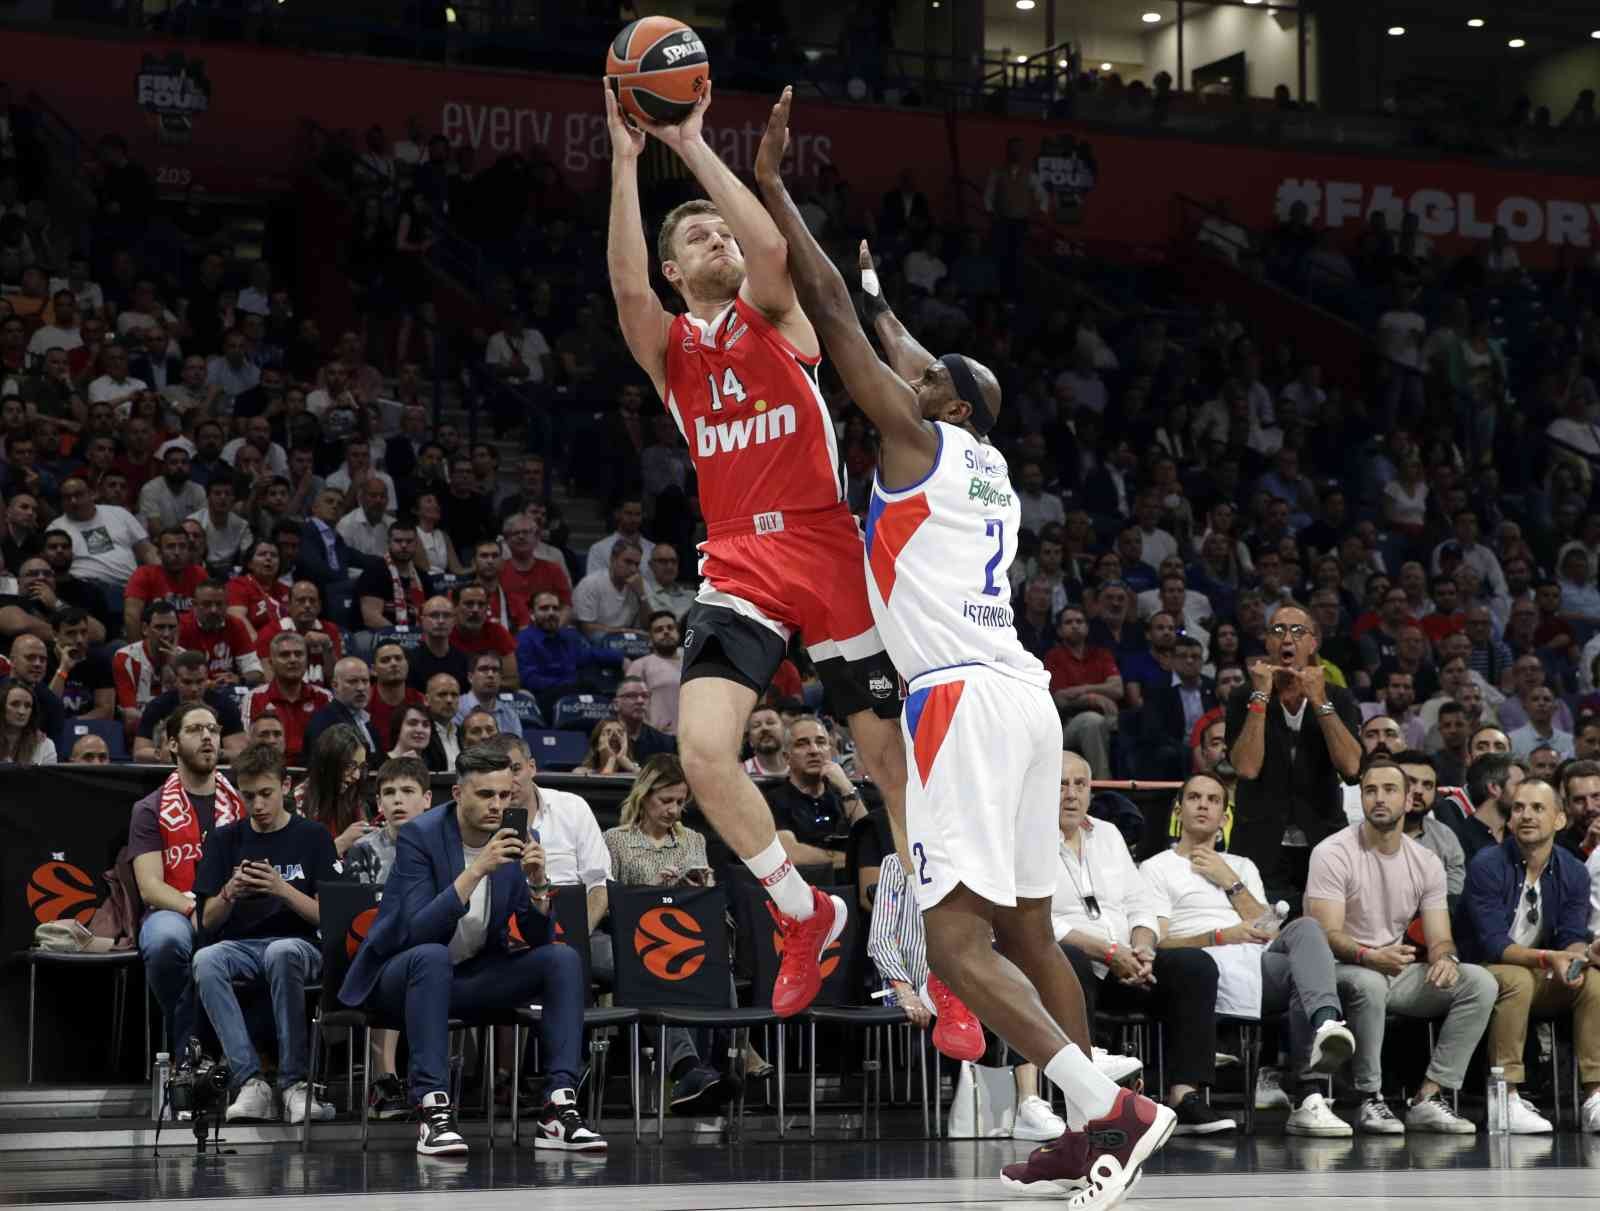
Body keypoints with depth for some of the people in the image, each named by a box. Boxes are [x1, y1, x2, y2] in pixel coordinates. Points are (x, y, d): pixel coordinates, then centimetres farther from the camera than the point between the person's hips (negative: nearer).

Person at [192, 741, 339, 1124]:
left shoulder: (313, 837, 6)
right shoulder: (223, 839, 13)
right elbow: (208, 921, 10)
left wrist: (282, 890, -16)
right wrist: (229, 895, -12)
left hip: (299, 945, -2)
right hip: (239, 946, 2)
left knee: (281, 952, -40)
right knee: (206, 960, -34)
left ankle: (294, 1082, -32)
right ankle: (249, 1081, -36)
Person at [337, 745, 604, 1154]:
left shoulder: (516, 842, -3)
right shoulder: (419, 836, -17)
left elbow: (538, 938, -4)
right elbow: (419, 930, -28)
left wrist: (538, 884, -23)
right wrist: (476, 871, -35)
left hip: (474, 975, 5)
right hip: (404, 971, -5)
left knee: (564, 960, -15)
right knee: (432, 957, -39)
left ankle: (559, 1108, -22)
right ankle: (433, 1111, -41)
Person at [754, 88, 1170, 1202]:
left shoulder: (918, 436, 1)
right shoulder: (988, 463, 21)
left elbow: (833, 317, 0)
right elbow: (911, 353, 40)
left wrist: (773, 187, 5)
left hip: (963, 694, -9)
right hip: (1022, 691, 9)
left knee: (955, 935, -14)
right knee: (1025, 926, 13)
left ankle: (1108, 1106, -25)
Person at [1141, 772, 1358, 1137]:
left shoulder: (1242, 867, 34)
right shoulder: (1157, 869, 19)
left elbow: (1272, 933, 18)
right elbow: (1157, 942, 1)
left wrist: (1231, 883, 10)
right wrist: (1221, 937, -13)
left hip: (1259, 964, 4)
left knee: (1305, 928, -29)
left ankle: (1325, 1024, -55)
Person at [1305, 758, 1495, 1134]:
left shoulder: (1426, 863, 6)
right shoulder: (1333, 853, -11)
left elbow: (1439, 939, 3)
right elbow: (1329, 934, -19)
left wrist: (1445, 958, -23)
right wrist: (1369, 957, -39)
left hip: (1399, 970, 6)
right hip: (1343, 969, -6)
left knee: (1479, 982, -16)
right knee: (1368, 983, -41)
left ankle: (1428, 1099, -18)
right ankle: (1370, 1100, -24)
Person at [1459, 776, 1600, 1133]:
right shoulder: (1487, 866, -15)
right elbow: (1493, 944, -22)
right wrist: (1548, 958, -36)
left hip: (1542, 977, 5)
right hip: (1487, 972, -5)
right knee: (1517, 980, -36)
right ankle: (1506, 1100, -37)